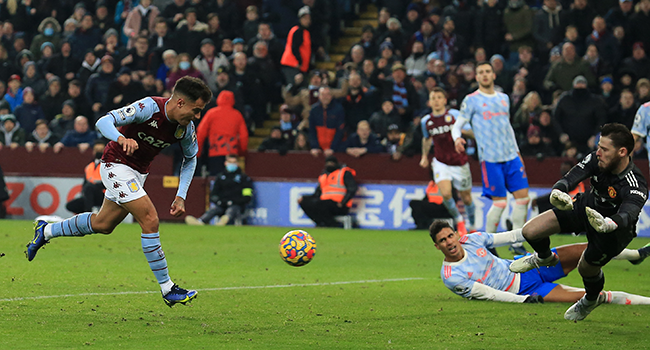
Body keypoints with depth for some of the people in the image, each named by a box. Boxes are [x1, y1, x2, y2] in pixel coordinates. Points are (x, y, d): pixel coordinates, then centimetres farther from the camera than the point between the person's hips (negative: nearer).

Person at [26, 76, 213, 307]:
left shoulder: (186, 128, -9)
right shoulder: (149, 107, -27)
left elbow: (190, 158, 10)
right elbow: (103, 122, -30)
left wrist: (181, 196, 1)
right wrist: (122, 138, -50)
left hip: (138, 173, 8)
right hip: (116, 165, -8)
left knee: (103, 224, 18)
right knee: (150, 219, -18)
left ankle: (46, 231, 39)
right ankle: (167, 289, -13)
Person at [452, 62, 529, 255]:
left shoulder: (504, 98, 16)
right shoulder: (471, 100, 0)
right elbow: (457, 125, 0)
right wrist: (457, 138, -22)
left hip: (511, 156, 6)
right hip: (490, 158, -6)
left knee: (522, 196, -1)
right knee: (499, 202, -9)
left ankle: (517, 242, 10)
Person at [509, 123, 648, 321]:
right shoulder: (596, 159, -25)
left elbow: (627, 215, -55)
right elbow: (569, 179, -31)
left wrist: (608, 224, -78)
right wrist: (557, 192, -56)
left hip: (615, 229, -4)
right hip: (587, 208, 4)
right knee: (530, 232, -6)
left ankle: (592, 299, 33)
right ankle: (544, 258, 32)